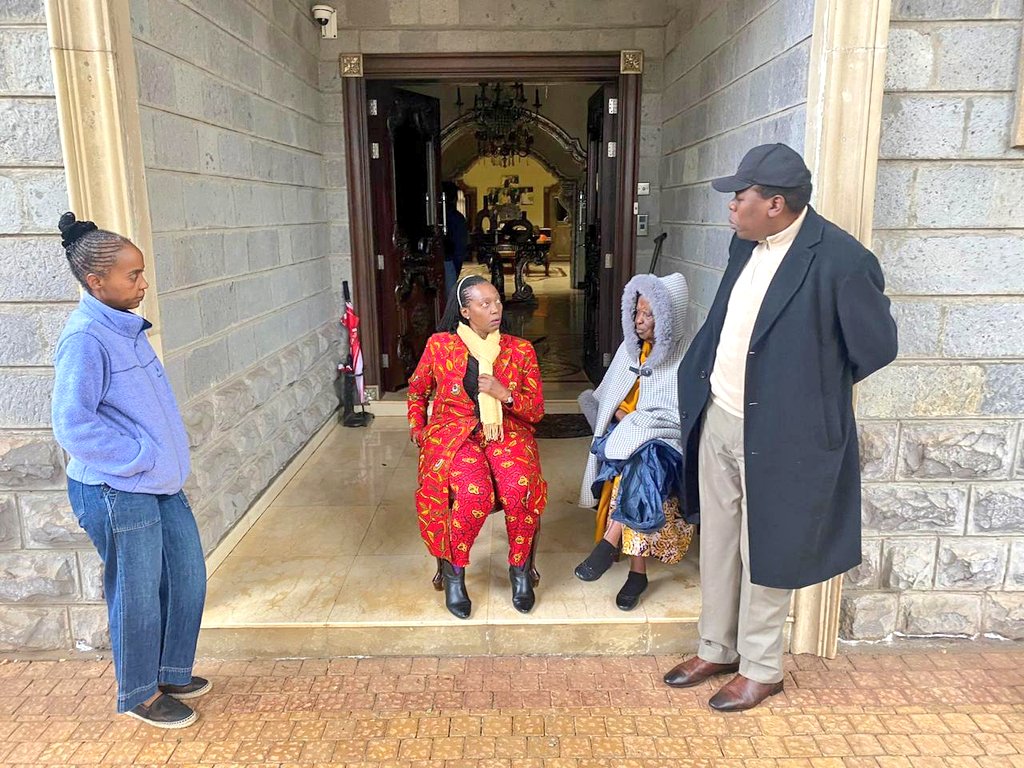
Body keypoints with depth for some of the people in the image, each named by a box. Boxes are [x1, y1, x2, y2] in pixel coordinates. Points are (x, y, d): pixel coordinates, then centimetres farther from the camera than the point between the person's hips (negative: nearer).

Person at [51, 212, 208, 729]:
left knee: (187, 578, 17)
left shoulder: (124, 327, 7)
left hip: (160, 484, 8)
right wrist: (141, 457, -16)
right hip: (118, 493, -8)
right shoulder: (86, 338, -19)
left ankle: (170, 672, 38)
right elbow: (72, 424, -21)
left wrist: (164, 461, 11)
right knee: (138, 596, 8)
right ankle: (140, 694, 30)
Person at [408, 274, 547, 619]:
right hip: (455, 433, -1)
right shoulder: (440, 345, 2)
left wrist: (505, 395, -12)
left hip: (506, 433, 2)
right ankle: (453, 571, -7)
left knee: (519, 489, -31)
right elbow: (417, 391, 20)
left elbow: (536, 411, 5)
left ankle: (520, 568, -6)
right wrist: (418, 431, 9)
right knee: (475, 493, -32)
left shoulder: (521, 350, 5)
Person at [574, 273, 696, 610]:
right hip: (624, 434, 4)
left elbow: (682, 415, -11)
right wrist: (622, 415, -4)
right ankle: (638, 570, -20)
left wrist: (636, 421, -14)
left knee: (640, 460, -35)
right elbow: (607, 398, 16)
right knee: (631, 465, -26)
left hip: (663, 439, -4)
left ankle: (610, 541, -26)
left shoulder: (685, 357, -6)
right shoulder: (630, 348, 11)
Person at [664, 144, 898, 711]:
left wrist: (807, 388, 1)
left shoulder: (840, 260, -20)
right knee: (716, 541, 18)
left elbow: (877, 345, -10)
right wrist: (699, 386, 11)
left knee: (763, 554, 10)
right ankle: (715, 649, 38)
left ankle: (761, 669, 32)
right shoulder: (746, 244, 3)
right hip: (717, 417, 7)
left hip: (775, 432, -7)